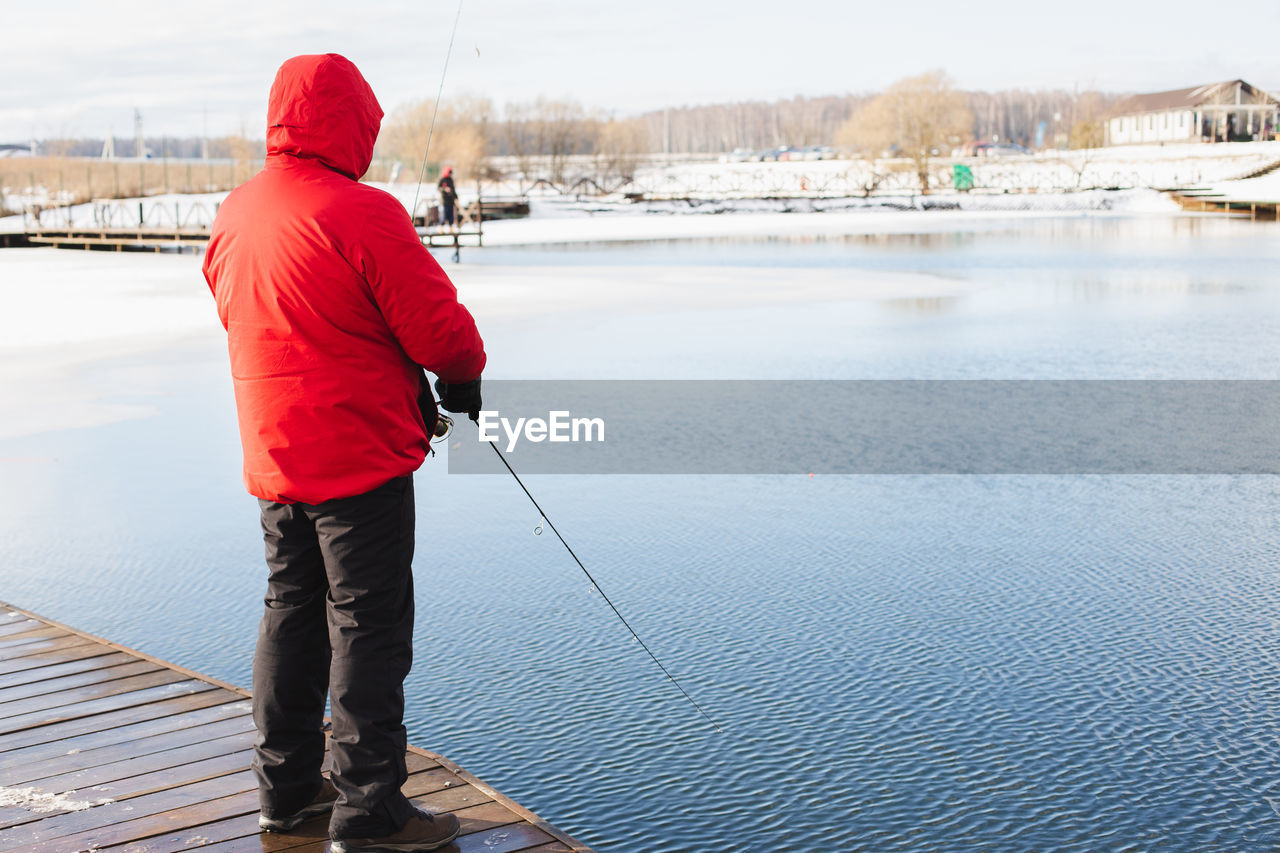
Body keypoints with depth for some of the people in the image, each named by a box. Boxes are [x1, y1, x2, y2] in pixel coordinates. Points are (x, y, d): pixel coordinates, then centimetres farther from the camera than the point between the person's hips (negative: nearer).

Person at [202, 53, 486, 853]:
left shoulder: (234, 214, 6)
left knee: (293, 613, 18)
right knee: (369, 627, 0)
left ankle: (287, 786, 28)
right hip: (361, 458, -8)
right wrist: (465, 377, 3)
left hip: (274, 458, 8)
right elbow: (440, 329, -17)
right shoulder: (362, 213, -19)